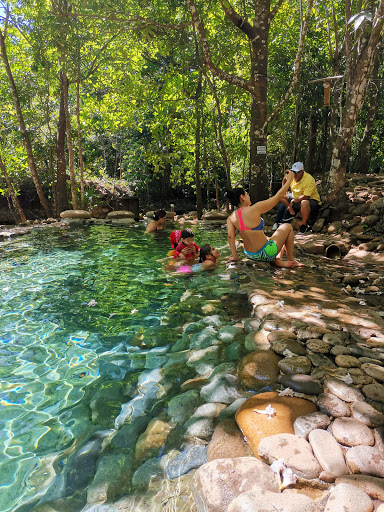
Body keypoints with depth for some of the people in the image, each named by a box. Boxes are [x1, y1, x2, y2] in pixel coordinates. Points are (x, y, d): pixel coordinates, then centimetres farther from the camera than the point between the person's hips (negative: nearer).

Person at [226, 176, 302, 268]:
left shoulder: (231, 218, -1)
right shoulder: (255, 209, -18)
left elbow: (230, 236, -11)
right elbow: (278, 197, -9)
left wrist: (235, 256, -7)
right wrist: (289, 179, 4)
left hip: (250, 255, 7)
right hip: (266, 254, -7)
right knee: (287, 227, 18)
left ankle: (277, 260, 11)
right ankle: (290, 259, 24)